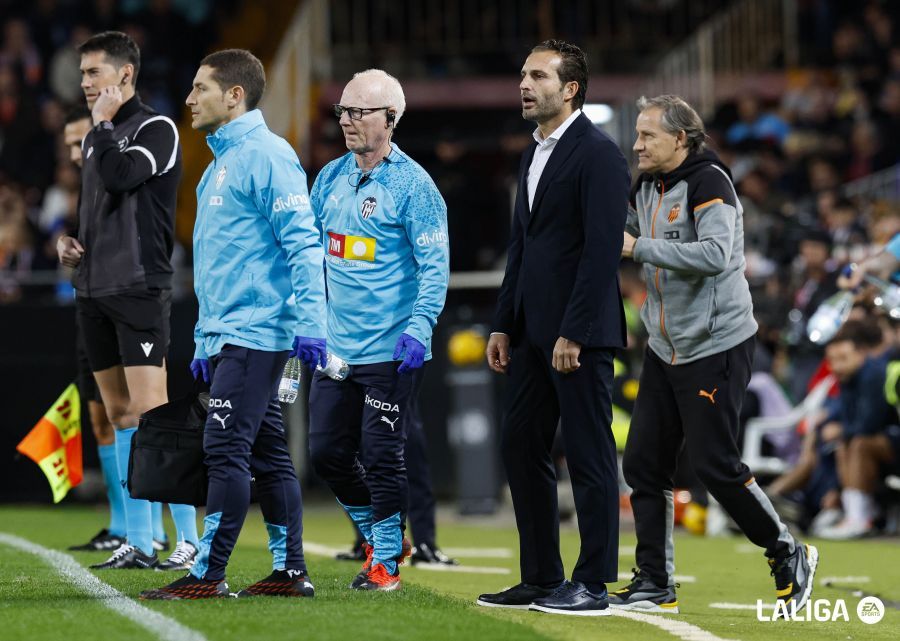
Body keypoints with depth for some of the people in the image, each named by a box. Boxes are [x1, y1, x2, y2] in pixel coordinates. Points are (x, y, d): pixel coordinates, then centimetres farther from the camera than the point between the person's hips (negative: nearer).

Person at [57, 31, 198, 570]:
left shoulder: (156, 129, -7)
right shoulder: (98, 137, 18)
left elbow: (119, 176, -24)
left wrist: (102, 121, -10)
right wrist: (75, 246, 9)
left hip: (139, 288, -8)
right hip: (94, 291, 8)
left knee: (149, 411, -14)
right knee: (120, 414, 8)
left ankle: (193, 539, -11)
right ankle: (139, 541, 11)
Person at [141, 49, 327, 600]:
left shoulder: (267, 155, -10)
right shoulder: (220, 163, 19)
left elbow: (303, 242, -17)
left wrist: (309, 322, -24)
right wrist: (205, 340, 23)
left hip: (256, 332, -10)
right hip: (224, 336, 10)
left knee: (226, 450, -11)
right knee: (267, 453, 9)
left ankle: (209, 574, -10)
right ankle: (290, 571, 11)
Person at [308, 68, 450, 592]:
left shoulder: (412, 185, -9)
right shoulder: (330, 178, 11)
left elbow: (435, 265, -12)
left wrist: (419, 326, -23)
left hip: (391, 351, -7)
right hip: (337, 346, 7)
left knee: (381, 457, -4)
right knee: (328, 453, 7)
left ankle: (385, 561, 9)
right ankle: (382, 537, 26)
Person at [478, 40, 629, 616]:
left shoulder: (598, 153, -11)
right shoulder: (534, 157, 17)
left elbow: (603, 249, -18)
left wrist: (574, 333, -21)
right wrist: (504, 326, 15)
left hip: (580, 333, -9)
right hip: (534, 332, 9)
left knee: (589, 456, -3)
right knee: (521, 449, 10)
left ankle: (593, 585, 2)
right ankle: (540, 579, 17)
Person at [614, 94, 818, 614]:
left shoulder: (708, 181, -15)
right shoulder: (647, 188, 10)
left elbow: (714, 254, -29)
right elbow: (622, 238, 27)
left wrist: (639, 247, -27)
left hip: (715, 345, -8)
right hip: (665, 350, 9)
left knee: (715, 464, -7)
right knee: (644, 463, 4)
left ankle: (789, 556, 12)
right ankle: (655, 585, 11)